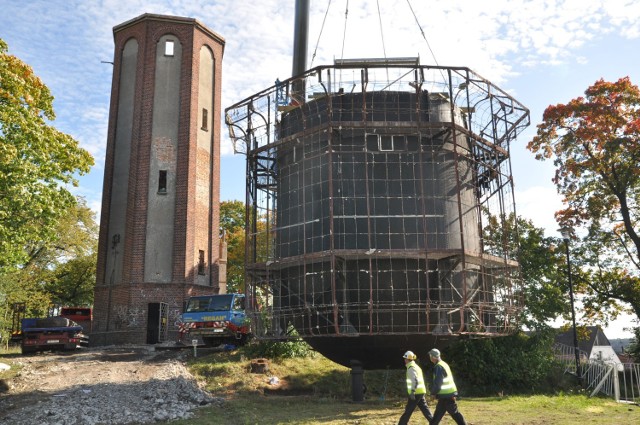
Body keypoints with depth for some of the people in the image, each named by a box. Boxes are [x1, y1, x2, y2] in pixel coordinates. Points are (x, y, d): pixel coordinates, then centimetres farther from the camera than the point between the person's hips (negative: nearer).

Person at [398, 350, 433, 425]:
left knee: (408, 411, -3)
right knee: (425, 409, 10)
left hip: (416, 393, -9)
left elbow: (415, 381, -24)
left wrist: (412, 392, -25)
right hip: (421, 392, 9)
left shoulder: (411, 368, -13)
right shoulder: (416, 366, 17)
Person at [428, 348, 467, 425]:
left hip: (446, 395, -10)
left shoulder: (438, 367, -17)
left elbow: (437, 383, -21)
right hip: (449, 393, 10)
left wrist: (433, 392, -5)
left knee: (454, 413, -3)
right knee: (438, 413, 13)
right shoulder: (444, 364, 13)